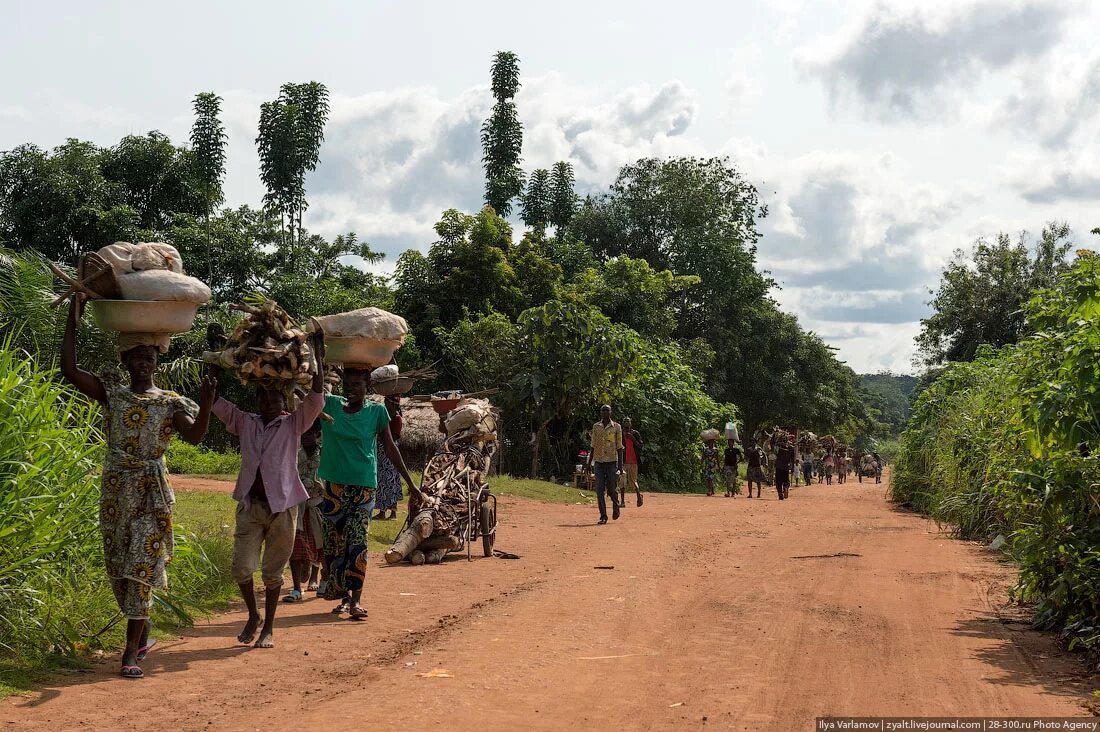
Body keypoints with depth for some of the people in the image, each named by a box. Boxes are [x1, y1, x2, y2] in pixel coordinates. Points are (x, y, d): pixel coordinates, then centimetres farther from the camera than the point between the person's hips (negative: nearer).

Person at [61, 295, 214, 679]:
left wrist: (205, 405, -35)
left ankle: (132, 649, -7)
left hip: (152, 492, -2)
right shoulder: (111, 393, 5)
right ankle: (143, 630, 31)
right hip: (116, 490, 3)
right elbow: (69, 369, -7)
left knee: (141, 565, -8)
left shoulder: (171, 402, 1)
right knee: (118, 567, 10)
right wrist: (73, 319, -10)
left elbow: (194, 436, -16)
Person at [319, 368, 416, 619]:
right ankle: (343, 596, 18)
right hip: (335, 485, 2)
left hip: (364, 485, -2)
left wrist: (410, 482, 6)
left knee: (357, 541, -10)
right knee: (334, 541, 6)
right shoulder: (330, 405, 3)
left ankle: (356, 599, -9)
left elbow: (390, 448, 5)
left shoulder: (377, 411, 0)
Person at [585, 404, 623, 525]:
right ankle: (603, 516, 0)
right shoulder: (596, 427, 9)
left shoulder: (616, 427, 2)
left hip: (612, 461, -2)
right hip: (599, 462, 2)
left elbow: (619, 447, 1)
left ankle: (615, 506, 29)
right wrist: (589, 462, 8)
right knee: (600, 490, -3)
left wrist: (620, 464, -5)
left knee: (611, 488, -2)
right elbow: (593, 446, 12)